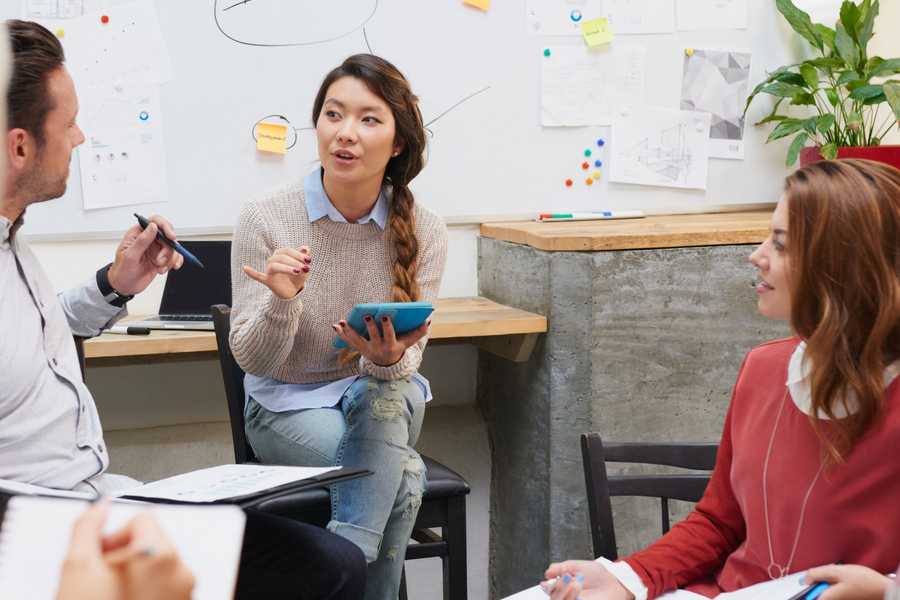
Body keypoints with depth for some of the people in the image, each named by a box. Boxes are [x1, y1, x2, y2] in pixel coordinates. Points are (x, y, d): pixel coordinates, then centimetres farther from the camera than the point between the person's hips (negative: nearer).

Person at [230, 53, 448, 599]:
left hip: (386, 397, 3)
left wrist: (390, 359, -31)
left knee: (384, 391, -34)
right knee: (401, 475, -31)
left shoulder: (423, 232, -9)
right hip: (288, 402, -2)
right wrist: (282, 302, -32)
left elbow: (408, 361, -6)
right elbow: (254, 360, -11)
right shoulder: (265, 221, -14)